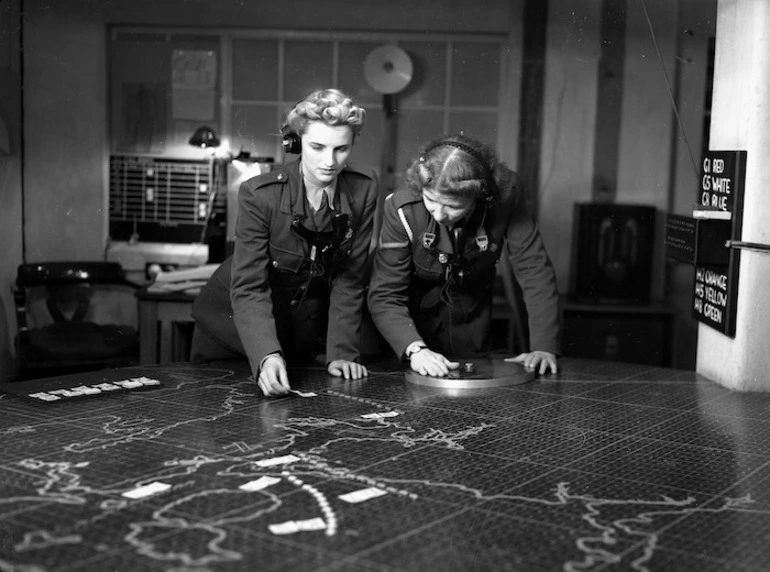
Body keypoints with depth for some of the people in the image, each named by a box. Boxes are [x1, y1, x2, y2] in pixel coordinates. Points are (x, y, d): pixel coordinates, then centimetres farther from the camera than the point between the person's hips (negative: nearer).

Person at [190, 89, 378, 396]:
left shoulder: (364, 188, -14)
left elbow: (349, 278, -9)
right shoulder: (258, 194, -25)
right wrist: (266, 356, -44)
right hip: (233, 328, -2)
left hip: (303, 331, 3)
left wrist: (342, 353, -17)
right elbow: (248, 289, -28)